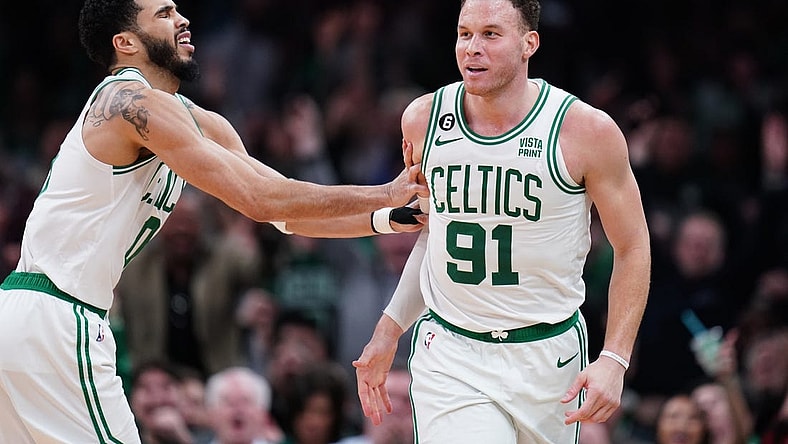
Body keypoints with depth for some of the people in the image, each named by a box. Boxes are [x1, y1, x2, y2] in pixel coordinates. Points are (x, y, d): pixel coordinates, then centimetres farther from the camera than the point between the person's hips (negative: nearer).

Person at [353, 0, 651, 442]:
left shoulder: (587, 131, -11)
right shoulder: (424, 120, 0)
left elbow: (632, 249, -3)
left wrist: (614, 360, -13)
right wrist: (389, 329, 14)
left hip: (548, 354, -1)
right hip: (449, 355, 1)